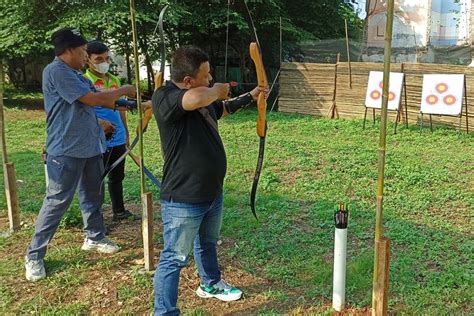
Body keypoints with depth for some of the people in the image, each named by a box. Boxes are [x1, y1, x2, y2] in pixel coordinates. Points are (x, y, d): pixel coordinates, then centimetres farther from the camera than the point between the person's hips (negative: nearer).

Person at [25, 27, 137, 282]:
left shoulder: (75, 74, 12)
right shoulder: (56, 71, -17)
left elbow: (100, 101, 13)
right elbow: (92, 99, -21)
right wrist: (122, 91, -8)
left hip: (90, 147, 9)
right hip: (66, 151, -9)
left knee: (93, 195, 20)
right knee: (57, 202, -3)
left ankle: (95, 237, 38)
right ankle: (34, 256, 9)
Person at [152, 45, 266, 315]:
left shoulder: (205, 96, 8)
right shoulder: (164, 97, -23)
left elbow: (222, 108, 31)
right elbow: (196, 99, -43)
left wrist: (249, 97, 34)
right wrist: (217, 90, -22)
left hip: (213, 193, 9)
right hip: (183, 200, -9)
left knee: (208, 244, 29)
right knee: (175, 259, 2)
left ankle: (210, 284, 51)